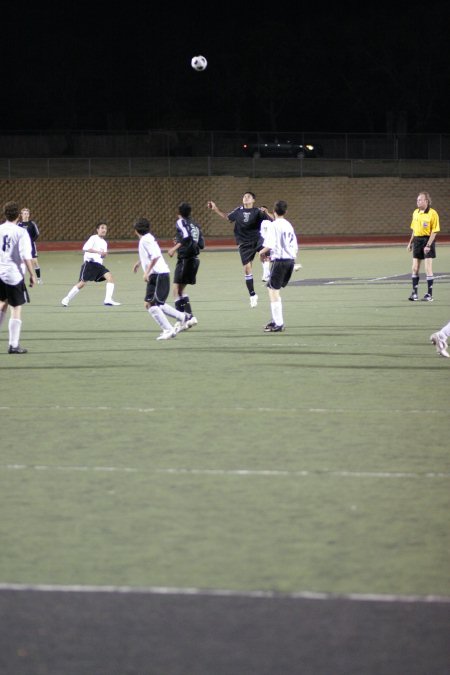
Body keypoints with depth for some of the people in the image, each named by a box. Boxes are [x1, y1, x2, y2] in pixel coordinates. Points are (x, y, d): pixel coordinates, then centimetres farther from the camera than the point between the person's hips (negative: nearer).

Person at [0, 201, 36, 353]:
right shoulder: (21, 232, -11)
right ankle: (14, 345, 1)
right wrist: (32, 275, -8)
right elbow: (26, 256, -16)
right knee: (16, 309, 2)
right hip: (14, 275, -5)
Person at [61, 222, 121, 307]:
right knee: (82, 283, -8)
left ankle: (108, 300, -19)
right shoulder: (94, 238, -4)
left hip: (99, 264, 7)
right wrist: (98, 252, -25)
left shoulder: (104, 243, 19)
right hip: (89, 263, -6)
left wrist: (104, 255, -2)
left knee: (110, 277, -14)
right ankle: (66, 299, 5)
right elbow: (85, 248, -18)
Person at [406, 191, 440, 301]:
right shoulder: (416, 213, 10)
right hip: (417, 240, 6)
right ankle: (415, 293, 12)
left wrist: (428, 245, -19)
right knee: (415, 268, 5)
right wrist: (410, 242, 16)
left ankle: (429, 294, 3)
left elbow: (434, 231, -12)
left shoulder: (432, 213, -10)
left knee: (428, 269, -4)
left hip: (427, 240, -6)